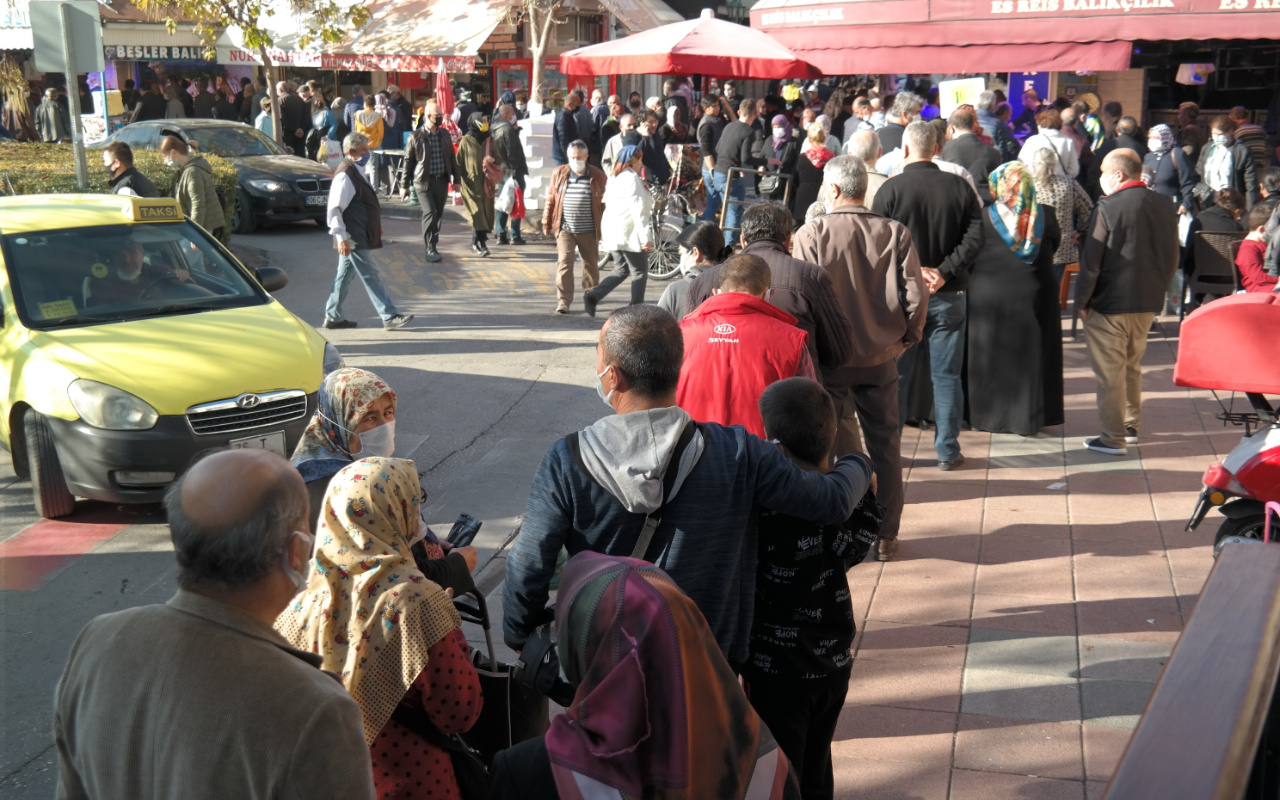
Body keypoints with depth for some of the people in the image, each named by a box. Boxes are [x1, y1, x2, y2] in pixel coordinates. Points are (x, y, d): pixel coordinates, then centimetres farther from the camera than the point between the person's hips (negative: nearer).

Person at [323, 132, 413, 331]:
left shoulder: (356, 172, 13)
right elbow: (334, 209, -21)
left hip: (361, 237, 10)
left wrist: (376, 225, 26)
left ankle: (333, 317, 22)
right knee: (371, 277, -6)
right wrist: (341, 237, -24)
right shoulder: (345, 175, -18)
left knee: (344, 276, 14)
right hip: (353, 239, -10)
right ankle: (389, 317, -4)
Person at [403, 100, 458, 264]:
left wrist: (456, 178, 11)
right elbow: (408, 161, -2)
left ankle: (433, 245, 23)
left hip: (442, 181, 5)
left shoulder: (445, 134, 8)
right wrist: (405, 185, -2)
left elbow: (452, 157, 14)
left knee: (438, 214, 9)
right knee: (429, 212, -13)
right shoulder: (416, 136, -6)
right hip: (424, 181, -5)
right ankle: (430, 249, -8)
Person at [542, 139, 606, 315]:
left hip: (589, 231, 0)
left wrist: (605, 227, 2)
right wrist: (546, 223, 9)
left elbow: (605, 201, 4)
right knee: (564, 264, -9)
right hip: (565, 229, 0)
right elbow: (551, 200, 9)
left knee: (591, 265, 12)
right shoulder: (559, 174, 4)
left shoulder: (598, 176, 0)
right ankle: (563, 301, -7)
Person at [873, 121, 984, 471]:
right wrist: (944, 272, -10)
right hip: (948, 295, 1)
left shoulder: (891, 188, -7)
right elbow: (974, 238, -7)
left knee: (896, 375, 8)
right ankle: (948, 451, 12)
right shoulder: (960, 187, -1)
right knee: (946, 376, 8)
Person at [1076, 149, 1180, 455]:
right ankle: (1131, 427, 31)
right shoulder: (1164, 206, 4)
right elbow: (1172, 259, 10)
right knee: (1132, 365, 21)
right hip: (1147, 303, 7)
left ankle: (1113, 438, 5)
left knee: (1110, 372, 1)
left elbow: (1091, 261, -15)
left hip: (1109, 304, -7)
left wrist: (1082, 301, -6)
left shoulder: (1109, 207, -16)